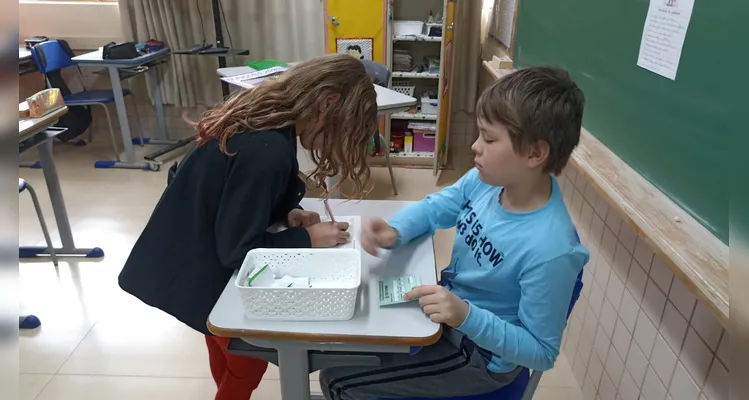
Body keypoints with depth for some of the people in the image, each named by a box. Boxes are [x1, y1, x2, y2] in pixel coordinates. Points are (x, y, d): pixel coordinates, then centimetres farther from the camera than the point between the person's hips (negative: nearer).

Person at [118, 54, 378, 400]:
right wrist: (306, 239, -20)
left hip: (200, 253, 9)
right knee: (247, 364, 13)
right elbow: (238, 249, -27)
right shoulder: (267, 150, -34)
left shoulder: (260, 119, -4)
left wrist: (286, 212, -6)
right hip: (196, 271, -9)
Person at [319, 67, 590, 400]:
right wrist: (394, 232, -18)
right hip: (448, 308, 7)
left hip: (479, 354, -6)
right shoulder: (487, 180, -14)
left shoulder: (551, 252, -33)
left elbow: (541, 353, -22)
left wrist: (467, 317, -35)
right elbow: (434, 207, 3)